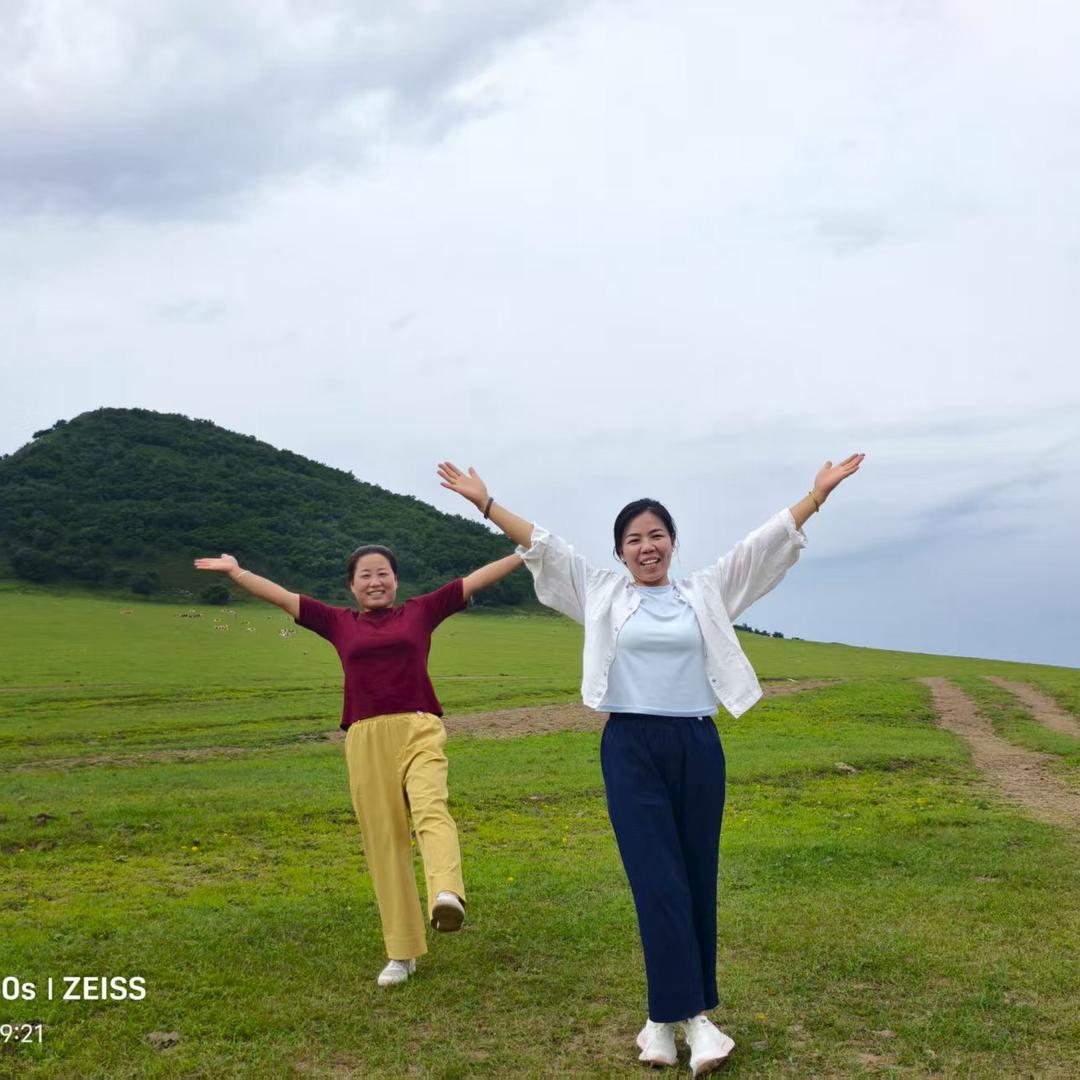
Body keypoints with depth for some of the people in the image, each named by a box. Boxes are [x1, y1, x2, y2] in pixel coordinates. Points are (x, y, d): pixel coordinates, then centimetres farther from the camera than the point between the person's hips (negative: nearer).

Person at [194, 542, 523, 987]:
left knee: (431, 809, -28)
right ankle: (402, 952, 10)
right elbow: (283, 597, 19)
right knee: (383, 843, 3)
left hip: (419, 732, -2)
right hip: (366, 741, 2)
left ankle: (447, 896, -51)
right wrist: (235, 571, 20)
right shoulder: (339, 622, 16)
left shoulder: (420, 611, 13)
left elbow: (475, 579, 13)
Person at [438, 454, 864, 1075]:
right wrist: (483, 501, 2)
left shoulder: (706, 594, 10)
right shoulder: (602, 595, 8)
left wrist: (818, 493, 4)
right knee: (660, 883, -9)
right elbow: (542, 545, 5)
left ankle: (668, 1014, 17)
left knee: (697, 883, 5)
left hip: (697, 747, 2)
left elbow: (766, 544, 9)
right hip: (631, 749, -2)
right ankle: (693, 1018, -6)